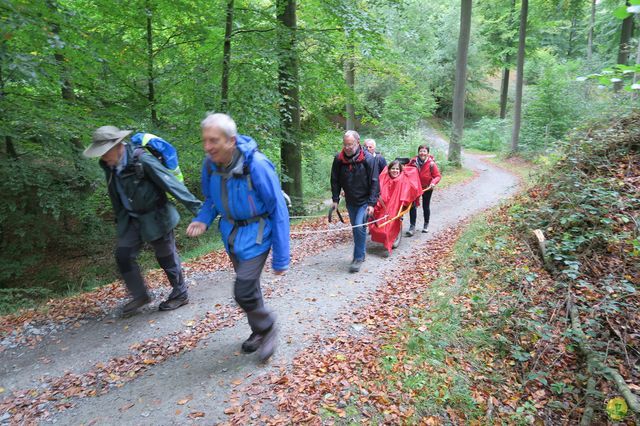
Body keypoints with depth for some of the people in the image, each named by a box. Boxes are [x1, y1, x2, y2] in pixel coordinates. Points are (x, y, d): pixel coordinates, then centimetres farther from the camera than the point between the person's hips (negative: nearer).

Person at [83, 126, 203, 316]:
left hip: (155, 217, -7)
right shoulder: (110, 165, -2)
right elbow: (115, 194, 13)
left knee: (166, 257, 6)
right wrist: (119, 218, 19)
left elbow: (171, 183, -26)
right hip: (131, 219, 7)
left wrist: (196, 207, -27)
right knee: (123, 255, 4)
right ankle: (140, 295, 22)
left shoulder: (142, 161, -24)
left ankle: (180, 295, 25)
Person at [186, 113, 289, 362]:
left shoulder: (256, 165, -26)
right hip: (230, 234, 6)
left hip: (255, 234, -6)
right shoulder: (210, 164, -9)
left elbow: (279, 212, -20)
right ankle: (259, 330, 43)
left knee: (244, 291, -12)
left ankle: (267, 326, 19)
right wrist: (203, 220, -12)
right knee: (248, 286, 19)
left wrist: (280, 258, -18)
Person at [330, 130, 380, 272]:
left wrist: (371, 203, -18)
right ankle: (360, 254, 28)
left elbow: (374, 182, -14)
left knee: (359, 226, -16)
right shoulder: (338, 159, -6)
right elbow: (335, 180, 3)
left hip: (364, 201, -4)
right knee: (356, 228, 13)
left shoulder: (368, 159, -16)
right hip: (350, 201, 5)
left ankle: (358, 258, -4)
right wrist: (335, 199, -2)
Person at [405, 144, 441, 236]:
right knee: (412, 206, -7)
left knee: (426, 206, 14)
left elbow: (437, 176, -14)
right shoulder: (413, 161, -12)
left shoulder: (431, 164, -18)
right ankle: (412, 227, -1)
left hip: (427, 188, -1)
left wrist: (433, 183, -31)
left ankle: (426, 225, 35)